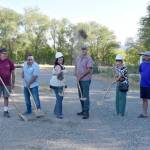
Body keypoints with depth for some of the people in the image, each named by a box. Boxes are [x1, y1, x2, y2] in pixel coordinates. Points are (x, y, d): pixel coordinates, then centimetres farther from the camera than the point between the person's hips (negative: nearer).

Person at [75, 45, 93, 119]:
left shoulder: (89, 58, -10)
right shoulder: (78, 58, 12)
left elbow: (89, 70, -17)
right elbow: (76, 67, 15)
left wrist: (81, 76, -15)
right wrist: (76, 76, 1)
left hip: (86, 80, -7)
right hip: (79, 80, 7)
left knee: (85, 96, -5)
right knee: (81, 96, 12)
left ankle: (86, 112, 1)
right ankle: (83, 110, 22)